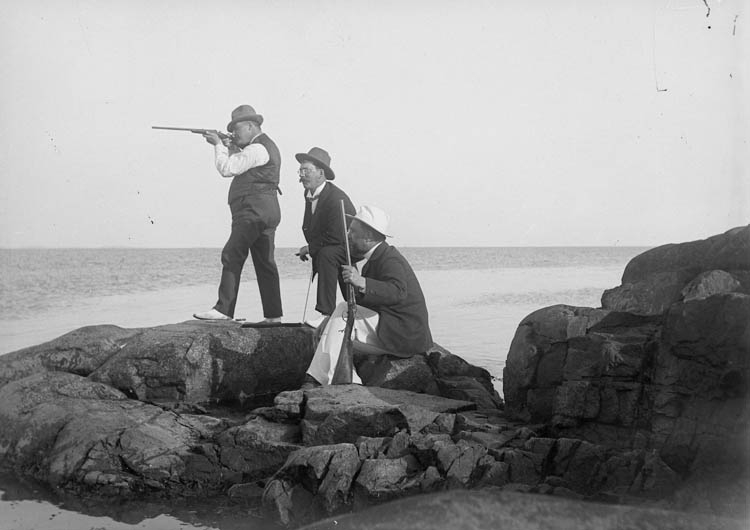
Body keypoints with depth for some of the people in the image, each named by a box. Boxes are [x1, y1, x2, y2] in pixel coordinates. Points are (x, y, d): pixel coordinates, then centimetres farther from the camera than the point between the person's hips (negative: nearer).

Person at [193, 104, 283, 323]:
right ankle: (273, 315, 8)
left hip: (253, 212, -11)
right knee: (264, 263, 8)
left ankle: (223, 309, -12)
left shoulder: (257, 148, -11)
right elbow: (239, 165, 25)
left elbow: (227, 168, -14)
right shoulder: (265, 146, 22)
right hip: (267, 212, 11)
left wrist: (218, 145, -1)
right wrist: (229, 146, 12)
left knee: (232, 257, -10)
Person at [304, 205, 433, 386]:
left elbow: (397, 292, -36)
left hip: (404, 335, -10)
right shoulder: (377, 257, 15)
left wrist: (361, 282, -48)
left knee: (344, 311, -20)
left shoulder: (390, 260, -16)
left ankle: (315, 379, -18)